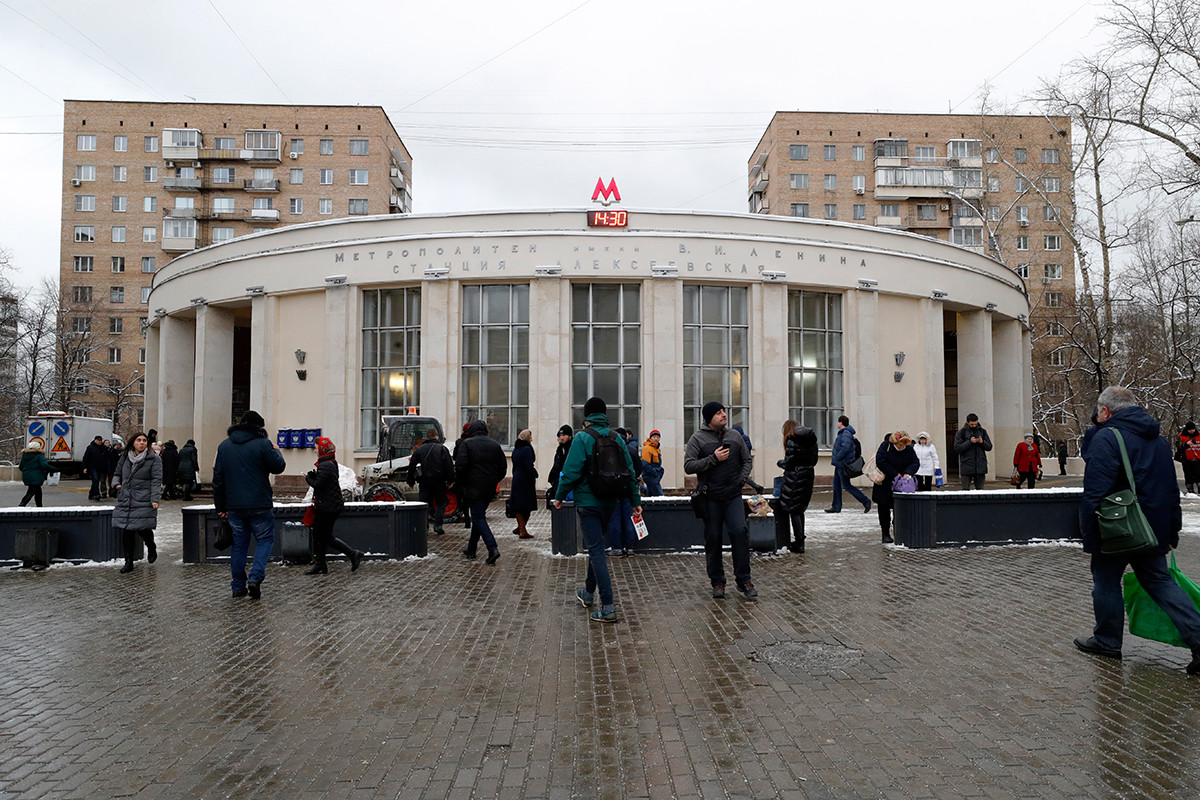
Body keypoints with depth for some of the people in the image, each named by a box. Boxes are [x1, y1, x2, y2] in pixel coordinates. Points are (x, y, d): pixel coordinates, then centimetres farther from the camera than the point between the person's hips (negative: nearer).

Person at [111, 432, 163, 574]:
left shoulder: (154, 460, 1)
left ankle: (151, 549, 25)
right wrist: (116, 484, 5)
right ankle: (129, 562, 11)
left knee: (143, 529, -7)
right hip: (125, 501, 4)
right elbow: (117, 474, 27)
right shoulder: (125, 458, 14)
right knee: (126, 531, 1)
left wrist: (155, 499, -14)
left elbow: (156, 481, -5)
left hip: (144, 502, -4)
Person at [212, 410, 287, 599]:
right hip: (259, 505, -5)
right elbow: (278, 467, -3)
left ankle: (238, 586, 15)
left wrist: (220, 506, 16)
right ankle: (255, 577, -12)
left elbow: (218, 479, 12)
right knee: (265, 540, 6)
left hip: (234, 506, 5)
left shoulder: (224, 446, 11)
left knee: (239, 544, 12)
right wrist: (276, 451, 17)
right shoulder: (263, 444, -8)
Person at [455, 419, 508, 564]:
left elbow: (460, 466, -14)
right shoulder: (495, 444, 9)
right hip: (489, 489, 6)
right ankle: (471, 550, 26)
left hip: (473, 488, -6)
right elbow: (503, 467, 10)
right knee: (479, 516, 17)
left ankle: (493, 549, -20)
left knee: (479, 518, -5)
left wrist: (460, 483, 1)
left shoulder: (466, 443, -7)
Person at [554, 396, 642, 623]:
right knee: (595, 545, 23)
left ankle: (608, 607, -10)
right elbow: (629, 470, 5)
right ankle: (589, 592, 37)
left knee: (596, 550, -6)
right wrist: (635, 500, 12)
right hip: (609, 502, 6)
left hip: (588, 502, -6)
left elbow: (571, 471, -15)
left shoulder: (582, 438, -11)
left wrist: (559, 496, -2)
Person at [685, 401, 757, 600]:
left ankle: (743, 580, -1)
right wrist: (713, 459, -15)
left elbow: (747, 460, 20)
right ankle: (717, 582, 17)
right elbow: (688, 466, -9)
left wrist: (742, 478, 3)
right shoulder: (698, 438, -1)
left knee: (740, 532, -12)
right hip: (710, 498, -2)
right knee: (713, 538, 4)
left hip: (733, 496, 2)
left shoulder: (735, 436, 10)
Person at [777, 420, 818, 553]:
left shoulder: (792, 440, -12)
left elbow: (788, 463, -14)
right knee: (800, 509, 17)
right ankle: (800, 540, 23)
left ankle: (799, 543, -3)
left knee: (793, 511, -2)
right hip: (808, 476, 8)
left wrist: (780, 462, 5)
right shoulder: (811, 440, 10)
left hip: (795, 478, -8)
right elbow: (814, 461, 14)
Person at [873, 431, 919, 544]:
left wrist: (908, 473, -23)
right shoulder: (886, 446, -14)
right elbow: (880, 462, -21)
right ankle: (886, 534, 10)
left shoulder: (909, 450, -2)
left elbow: (916, 462, -3)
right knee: (884, 510, 2)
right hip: (884, 485, -2)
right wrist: (895, 474, -21)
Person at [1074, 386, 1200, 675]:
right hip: (1154, 530, 8)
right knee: (1160, 582, 13)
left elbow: (1094, 494, -21)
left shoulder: (1106, 438, -15)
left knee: (1107, 583, 8)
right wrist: (1172, 531, 24)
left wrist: (1089, 538, -15)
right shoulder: (1159, 440, 13)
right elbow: (1172, 490, 19)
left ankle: (1107, 640, 20)